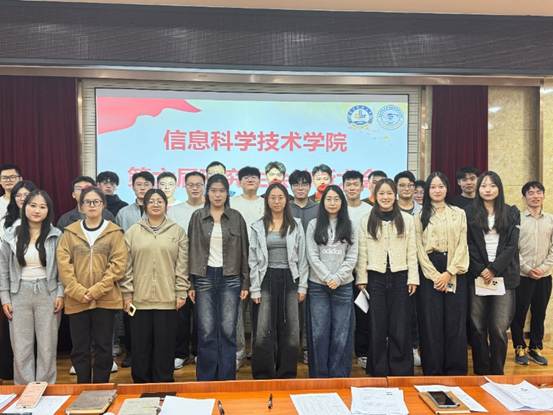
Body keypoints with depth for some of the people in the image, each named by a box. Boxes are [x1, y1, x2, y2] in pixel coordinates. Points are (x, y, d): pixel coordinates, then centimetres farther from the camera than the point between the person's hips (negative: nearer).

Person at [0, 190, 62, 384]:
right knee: (21, 349, 5)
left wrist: (60, 294, -6)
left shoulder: (56, 236, -1)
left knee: (47, 348, 5)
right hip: (20, 295, 1)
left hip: (48, 295, -1)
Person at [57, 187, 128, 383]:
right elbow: (63, 264, 0)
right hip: (76, 300, 2)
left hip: (106, 300, -1)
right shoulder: (70, 232, 6)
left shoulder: (114, 232, 1)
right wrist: (78, 291, -12)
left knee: (103, 347, 7)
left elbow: (118, 264, -6)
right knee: (80, 348, 9)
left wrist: (97, 290, -14)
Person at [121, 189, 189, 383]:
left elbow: (182, 265, 3)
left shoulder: (177, 231, 4)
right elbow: (126, 265, 5)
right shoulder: (133, 232, 6)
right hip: (140, 298, 1)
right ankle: (141, 384, 23)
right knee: (141, 346, 8)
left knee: (165, 346, 6)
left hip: (167, 299, -1)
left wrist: (181, 293, -2)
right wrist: (127, 293, 0)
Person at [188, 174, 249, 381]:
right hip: (204, 277, 0)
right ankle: (205, 379, 16)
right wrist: (190, 284, 0)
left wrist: (245, 283, 2)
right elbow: (191, 250, 5)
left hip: (230, 278, 0)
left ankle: (227, 379, 14)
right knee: (206, 332, 2)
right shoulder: (197, 217, 5)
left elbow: (243, 251, 6)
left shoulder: (236, 217, 5)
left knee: (228, 331, 2)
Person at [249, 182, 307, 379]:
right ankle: (262, 375, 13)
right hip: (266, 279, -1)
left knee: (290, 330, 5)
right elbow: (253, 260, 2)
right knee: (263, 331, -1)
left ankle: (286, 374, 18)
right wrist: (255, 289, -4)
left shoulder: (296, 225, 6)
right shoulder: (258, 226, 4)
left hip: (289, 280, 1)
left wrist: (302, 286, 0)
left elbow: (302, 258, 6)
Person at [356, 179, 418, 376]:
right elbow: (362, 252, 3)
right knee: (377, 327, 5)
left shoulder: (407, 219, 6)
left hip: (400, 276, 0)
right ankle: (379, 372, 18)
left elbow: (412, 252, 4)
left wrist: (413, 278, -1)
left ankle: (401, 372, 15)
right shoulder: (366, 221, 5)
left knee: (400, 328, 2)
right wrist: (361, 279, -2)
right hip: (375, 277, 0)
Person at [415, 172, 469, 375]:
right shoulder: (420, 216, 7)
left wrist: (448, 273, -10)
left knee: (455, 322, 2)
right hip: (429, 272, -1)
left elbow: (462, 245, 2)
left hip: (454, 272, 1)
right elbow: (419, 248, 1)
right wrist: (435, 275, -10)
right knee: (431, 323, 0)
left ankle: (455, 372, 12)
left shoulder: (459, 213, 9)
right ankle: (432, 371, 10)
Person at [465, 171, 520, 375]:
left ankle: (497, 372, 10)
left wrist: (494, 269, -9)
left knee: (499, 328, -3)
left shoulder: (512, 213, 10)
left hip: (503, 276, 0)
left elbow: (512, 245, 1)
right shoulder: (469, 212, 8)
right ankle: (481, 371, 13)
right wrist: (481, 270, -9)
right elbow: (469, 245, 2)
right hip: (477, 275, 0)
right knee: (478, 327, 1)